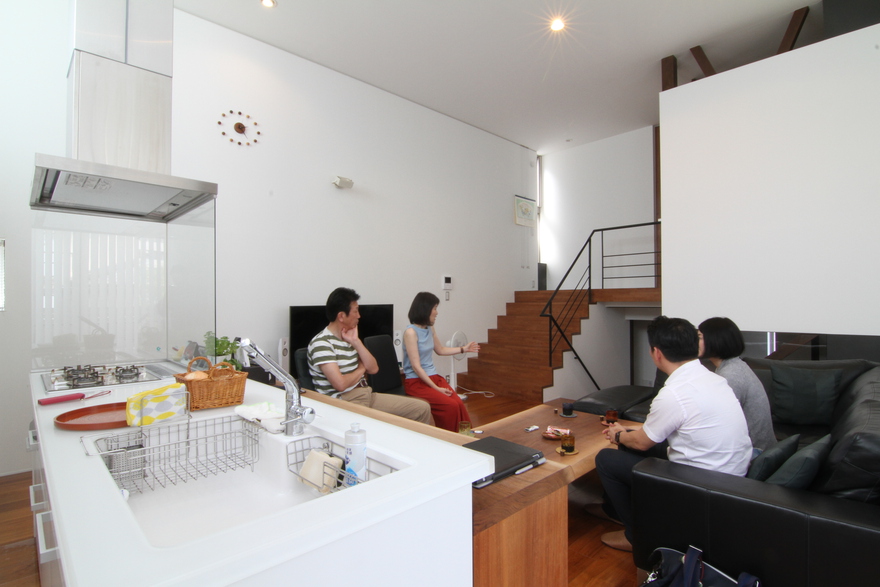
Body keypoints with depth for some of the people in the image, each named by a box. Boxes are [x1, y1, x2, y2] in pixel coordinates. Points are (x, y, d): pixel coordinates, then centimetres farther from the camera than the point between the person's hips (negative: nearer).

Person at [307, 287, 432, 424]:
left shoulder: (349, 337, 13)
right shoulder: (321, 343, -13)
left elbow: (373, 369, 7)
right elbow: (340, 384, -22)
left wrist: (356, 342, -5)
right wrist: (361, 369, -2)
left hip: (367, 395, 8)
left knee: (423, 408, 2)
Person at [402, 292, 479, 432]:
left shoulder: (429, 329, 9)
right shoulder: (411, 332, -14)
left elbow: (440, 350, 27)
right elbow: (416, 367, -16)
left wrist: (464, 349, 28)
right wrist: (436, 388, -16)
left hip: (434, 377, 6)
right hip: (416, 382, -6)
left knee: (459, 404, -19)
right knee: (451, 406, -23)